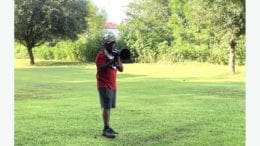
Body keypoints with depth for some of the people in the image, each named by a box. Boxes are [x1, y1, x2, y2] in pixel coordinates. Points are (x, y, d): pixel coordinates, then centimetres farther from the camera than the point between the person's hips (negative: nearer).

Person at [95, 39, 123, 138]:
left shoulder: (114, 55, 15)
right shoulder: (101, 55, -6)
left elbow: (121, 69, 9)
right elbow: (100, 68, -18)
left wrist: (117, 61, -9)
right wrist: (110, 62, -24)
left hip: (113, 85, 7)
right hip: (104, 85, -7)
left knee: (109, 107, 8)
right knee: (107, 107, -13)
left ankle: (107, 128, 13)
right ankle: (106, 129, -14)